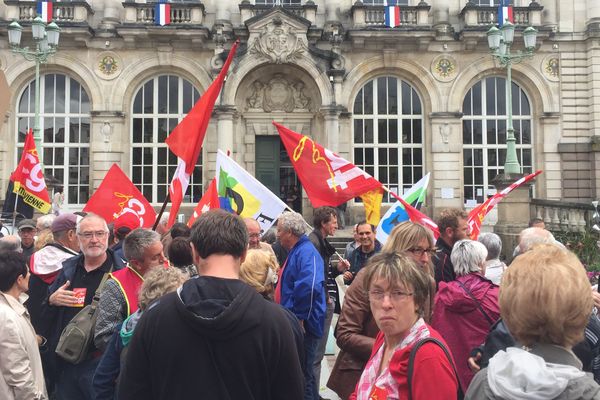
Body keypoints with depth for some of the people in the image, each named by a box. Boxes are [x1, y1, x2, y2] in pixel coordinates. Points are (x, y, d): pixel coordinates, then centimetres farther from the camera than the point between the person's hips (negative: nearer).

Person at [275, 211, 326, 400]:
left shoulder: (306, 252, -18)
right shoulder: (296, 251, 14)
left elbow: (309, 286, -35)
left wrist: (299, 317, -27)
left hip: (302, 326, -10)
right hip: (293, 323, 10)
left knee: (303, 375, 0)